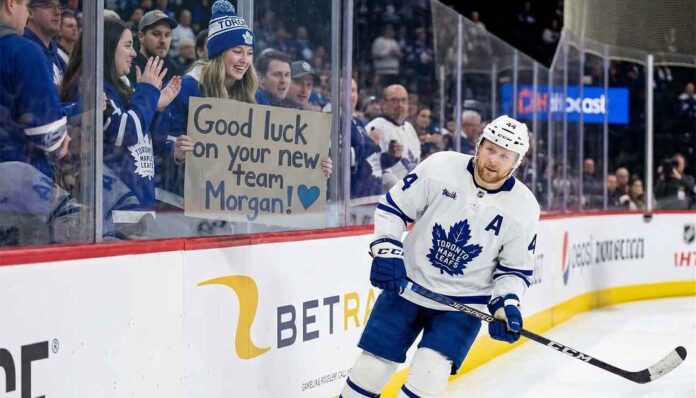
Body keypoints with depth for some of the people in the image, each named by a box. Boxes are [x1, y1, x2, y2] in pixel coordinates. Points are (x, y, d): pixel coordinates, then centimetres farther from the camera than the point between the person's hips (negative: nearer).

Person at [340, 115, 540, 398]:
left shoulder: (523, 208, -10)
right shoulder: (440, 167, -12)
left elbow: (515, 269, 2)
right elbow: (392, 207, -2)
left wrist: (506, 303, -15)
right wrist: (386, 251, -14)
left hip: (463, 304, -1)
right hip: (406, 286, 1)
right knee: (371, 369, 0)